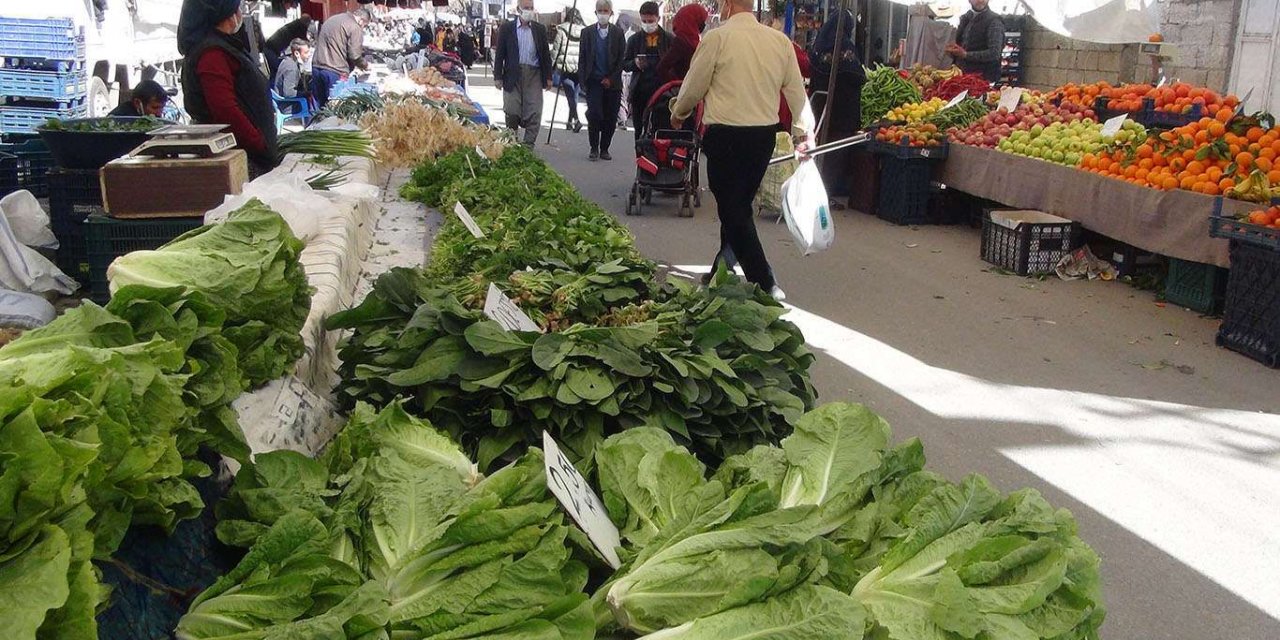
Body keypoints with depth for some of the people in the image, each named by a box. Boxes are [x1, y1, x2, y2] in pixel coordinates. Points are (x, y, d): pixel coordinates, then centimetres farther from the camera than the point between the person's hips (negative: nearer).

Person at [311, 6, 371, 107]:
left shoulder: (332, 20, 20)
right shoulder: (355, 28, -6)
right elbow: (355, 56, -13)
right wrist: (365, 65, 8)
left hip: (317, 67, 8)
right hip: (335, 72, -7)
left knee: (321, 107, 12)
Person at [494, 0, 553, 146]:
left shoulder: (540, 29, 8)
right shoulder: (506, 28, 2)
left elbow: (546, 54, 11)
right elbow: (499, 54, 2)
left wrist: (548, 77, 7)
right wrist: (498, 76, -3)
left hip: (534, 75, 1)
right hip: (513, 75, -1)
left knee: (534, 113, -5)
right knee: (512, 112, 3)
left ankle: (528, 145, -1)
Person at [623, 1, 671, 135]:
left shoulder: (669, 39, 5)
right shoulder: (635, 39, 11)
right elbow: (625, 65, 13)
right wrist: (635, 63, -10)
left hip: (661, 90, -2)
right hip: (639, 92, 2)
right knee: (639, 129, 4)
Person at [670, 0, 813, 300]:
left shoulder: (717, 38, -8)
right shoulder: (780, 41, 4)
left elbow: (693, 87, 2)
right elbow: (797, 91, 7)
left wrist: (678, 114, 21)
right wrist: (805, 131, 16)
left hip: (726, 134, -5)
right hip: (765, 134, 5)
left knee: (732, 210, 1)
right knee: (740, 205, 18)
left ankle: (766, 284, -4)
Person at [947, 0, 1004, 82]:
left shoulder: (994, 21, -9)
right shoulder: (965, 18, 11)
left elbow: (994, 53, -19)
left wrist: (965, 54, -23)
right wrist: (953, 50, -2)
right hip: (962, 75, 6)